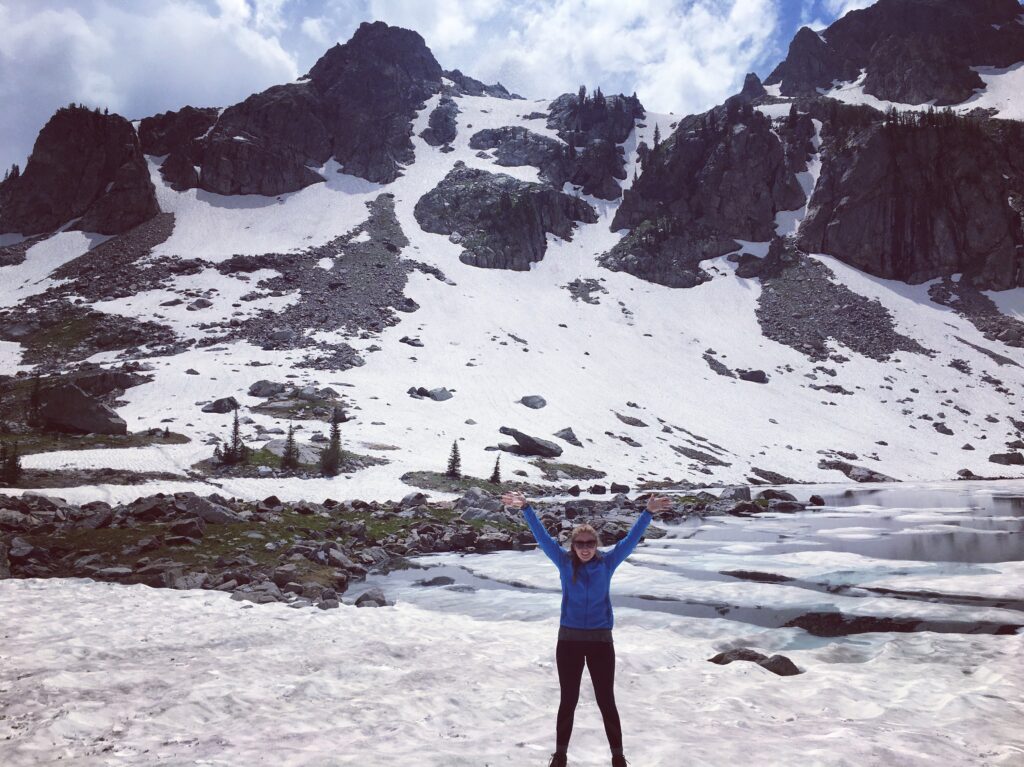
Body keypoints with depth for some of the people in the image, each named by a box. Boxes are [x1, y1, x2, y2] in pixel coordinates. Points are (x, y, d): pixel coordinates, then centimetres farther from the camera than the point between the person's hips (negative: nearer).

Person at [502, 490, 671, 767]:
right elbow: (542, 537, -7)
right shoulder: (564, 562, -2)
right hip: (569, 640, 0)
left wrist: (648, 513, -14)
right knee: (568, 700, 10)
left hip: (600, 640, 0)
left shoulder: (607, 563, -2)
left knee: (606, 700, 7)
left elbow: (631, 539, -5)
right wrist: (526, 509, -15)